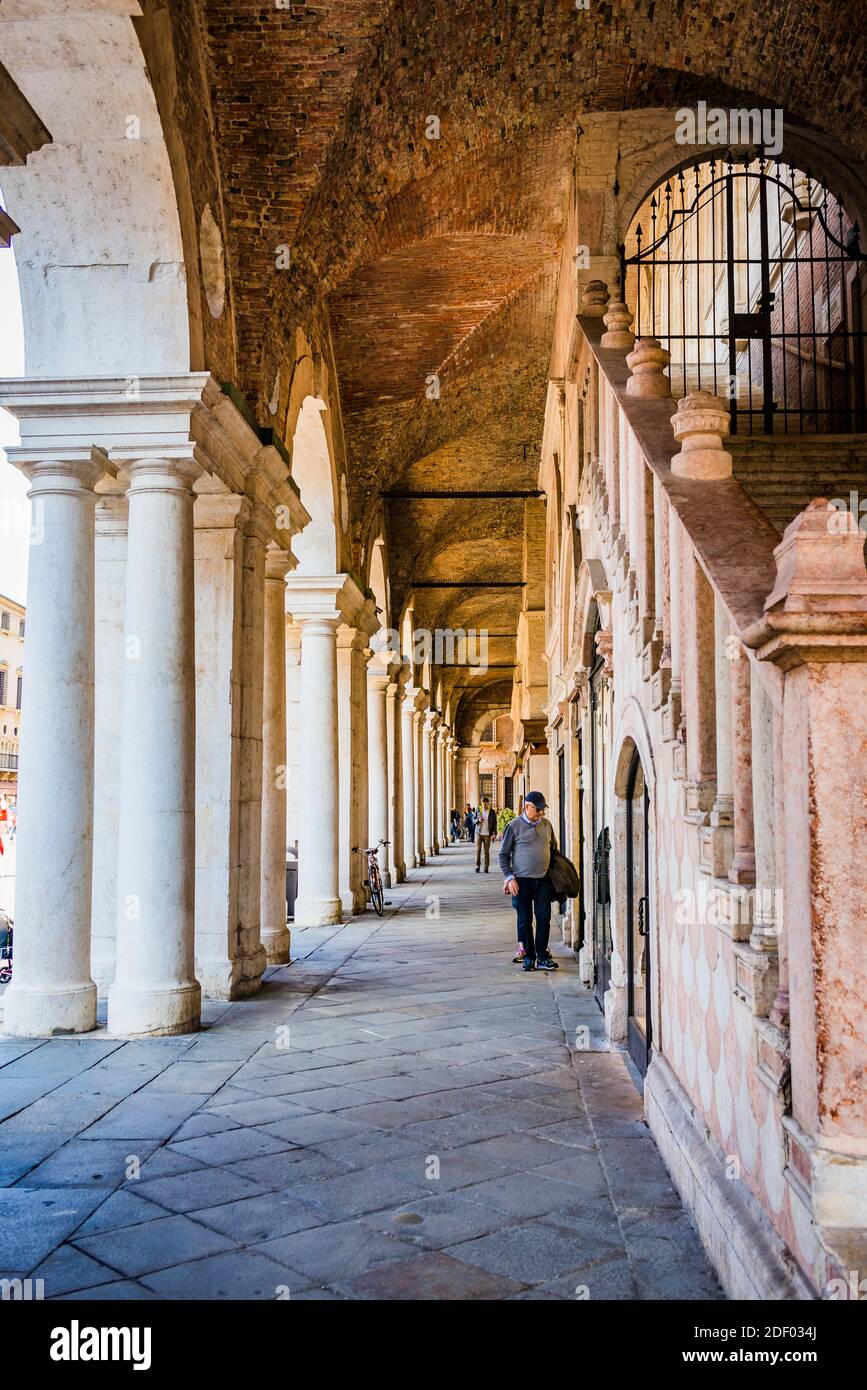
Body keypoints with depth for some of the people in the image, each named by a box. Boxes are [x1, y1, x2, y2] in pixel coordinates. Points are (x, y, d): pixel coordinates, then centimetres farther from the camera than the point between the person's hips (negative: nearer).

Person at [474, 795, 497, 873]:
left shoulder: (492, 811, 2)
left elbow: (494, 822, 3)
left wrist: (494, 833, -7)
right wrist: (478, 820, -14)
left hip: (487, 834, -1)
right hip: (479, 833, 1)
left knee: (487, 851, 0)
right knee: (478, 850, -1)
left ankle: (486, 867, 4)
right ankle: (477, 866, 6)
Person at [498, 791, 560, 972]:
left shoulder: (546, 824, 8)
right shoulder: (514, 826, -4)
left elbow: (554, 849, 21)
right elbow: (503, 854, -1)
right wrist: (509, 877, -10)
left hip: (543, 881, 3)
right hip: (522, 881, -3)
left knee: (544, 919, 0)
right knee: (524, 920, 3)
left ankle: (542, 958, 6)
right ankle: (528, 957, 14)